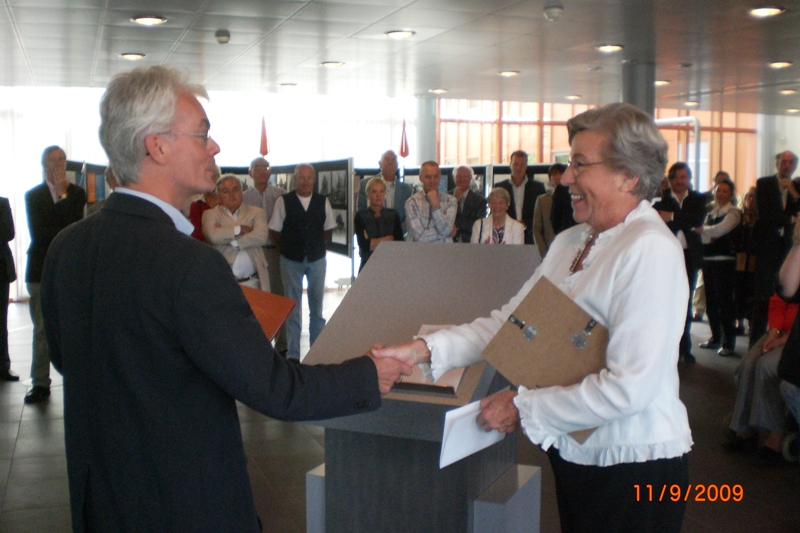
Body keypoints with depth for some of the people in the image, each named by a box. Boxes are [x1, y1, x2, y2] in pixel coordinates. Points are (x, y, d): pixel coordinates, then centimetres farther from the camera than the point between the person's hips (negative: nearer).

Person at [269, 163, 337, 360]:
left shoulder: (323, 202, 0)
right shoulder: (283, 201, -5)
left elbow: (328, 229, 10)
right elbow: (274, 231, 1)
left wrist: (316, 246, 2)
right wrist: (287, 249, 1)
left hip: (317, 260, 2)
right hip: (291, 261, -2)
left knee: (316, 306, 11)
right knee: (292, 308, 5)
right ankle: (293, 354, 11)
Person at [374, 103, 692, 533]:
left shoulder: (649, 249, -20)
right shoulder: (570, 242, 8)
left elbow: (629, 387, -25)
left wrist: (523, 408, -17)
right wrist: (424, 349, -8)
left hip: (632, 466, -7)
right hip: (575, 455, 7)